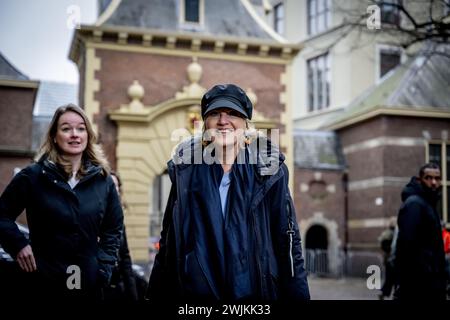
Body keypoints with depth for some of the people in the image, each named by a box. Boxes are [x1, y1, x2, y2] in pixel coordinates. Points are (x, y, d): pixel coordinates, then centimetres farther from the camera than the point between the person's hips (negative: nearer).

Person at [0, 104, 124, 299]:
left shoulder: (103, 180, 5)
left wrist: (104, 266, 5)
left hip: (89, 285, 3)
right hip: (41, 284, -2)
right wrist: (18, 245, -9)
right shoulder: (33, 176, -2)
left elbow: (114, 229, 15)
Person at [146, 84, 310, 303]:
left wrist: (298, 295, -8)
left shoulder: (267, 170, -6)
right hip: (193, 293, 1)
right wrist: (157, 295, 3)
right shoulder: (186, 170, -2)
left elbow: (288, 243, -4)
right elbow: (168, 241, 4)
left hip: (255, 293, -1)